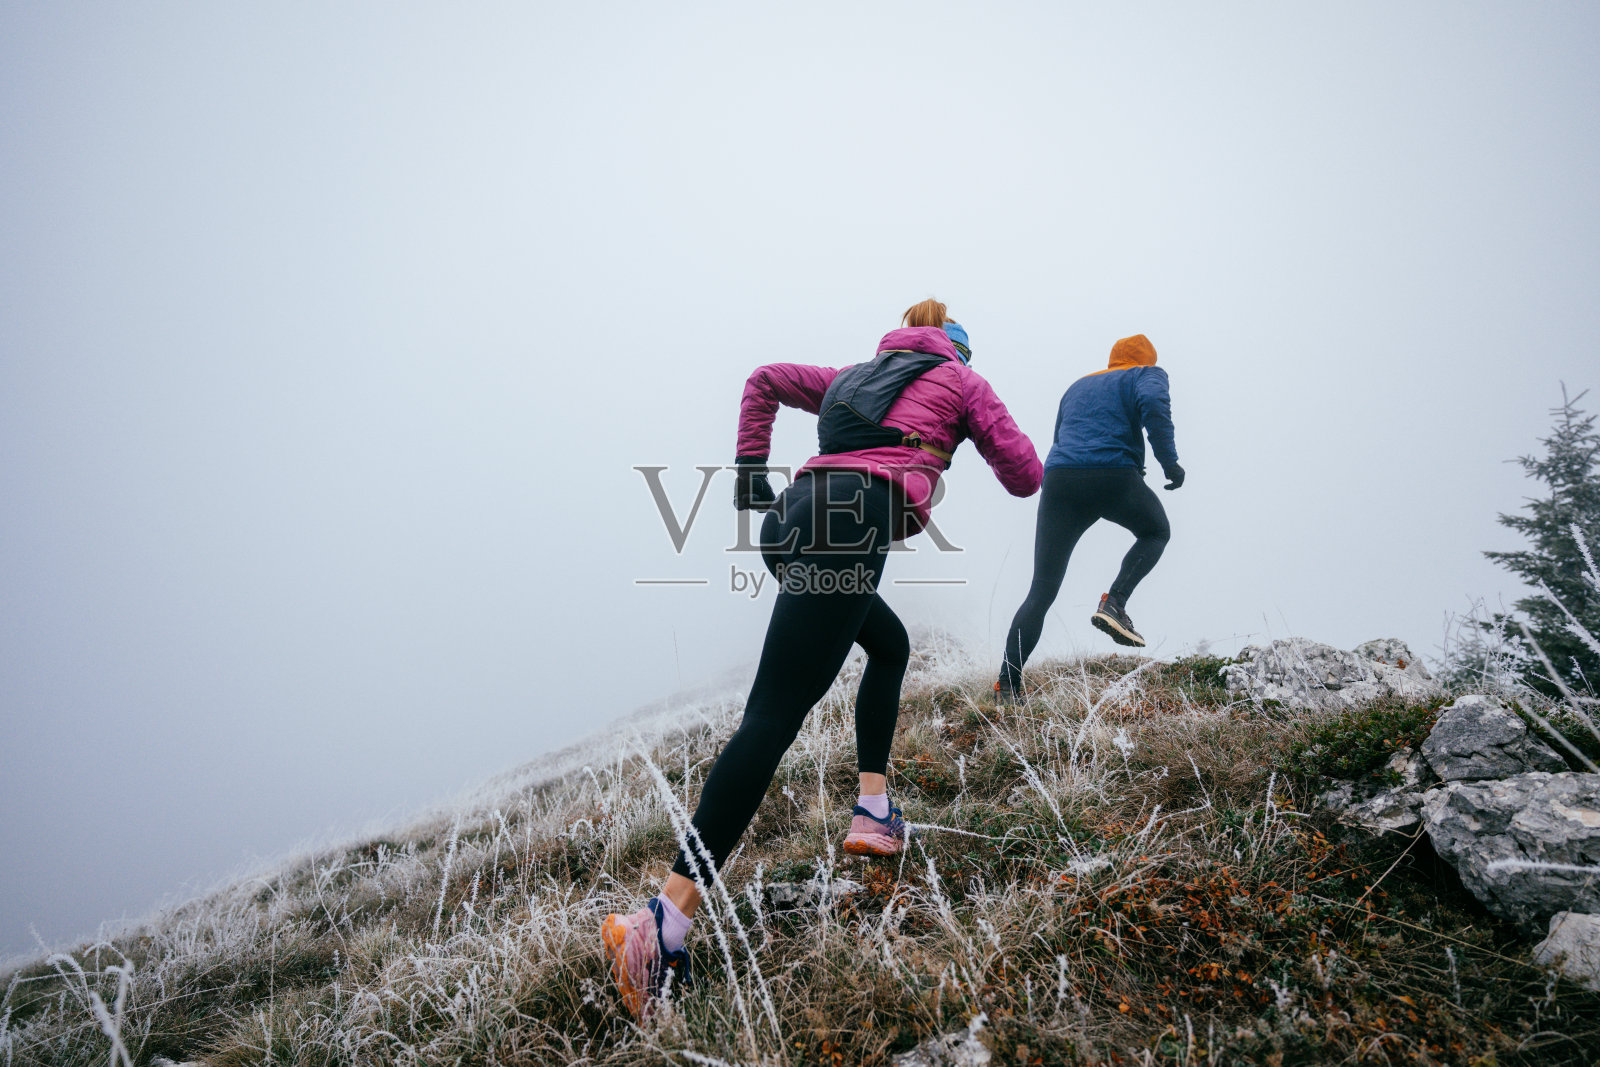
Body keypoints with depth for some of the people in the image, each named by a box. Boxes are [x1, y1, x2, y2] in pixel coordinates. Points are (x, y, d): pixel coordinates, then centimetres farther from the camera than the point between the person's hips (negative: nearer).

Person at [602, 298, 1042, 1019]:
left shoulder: (857, 375, 35)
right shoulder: (960, 379, 21)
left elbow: (764, 381, 34)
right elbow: (1024, 475, 15)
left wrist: (750, 471, 29)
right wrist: (1016, 469, 38)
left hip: (792, 521, 7)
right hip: (850, 524, -7)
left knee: (891, 645, 29)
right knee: (774, 714, -17)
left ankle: (873, 813, 20)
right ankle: (664, 922, -24)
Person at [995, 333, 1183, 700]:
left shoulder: (1077, 386, 31)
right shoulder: (1146, 375, 15)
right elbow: (1153, 403, -8)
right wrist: (1169, 461, -5)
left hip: (1059, 480, 4)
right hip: (1115, 476, -4)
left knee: (1041, 591, 5)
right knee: (1156, 532, 28)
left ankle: (1007, 684, -5)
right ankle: (1114, 602, 2)